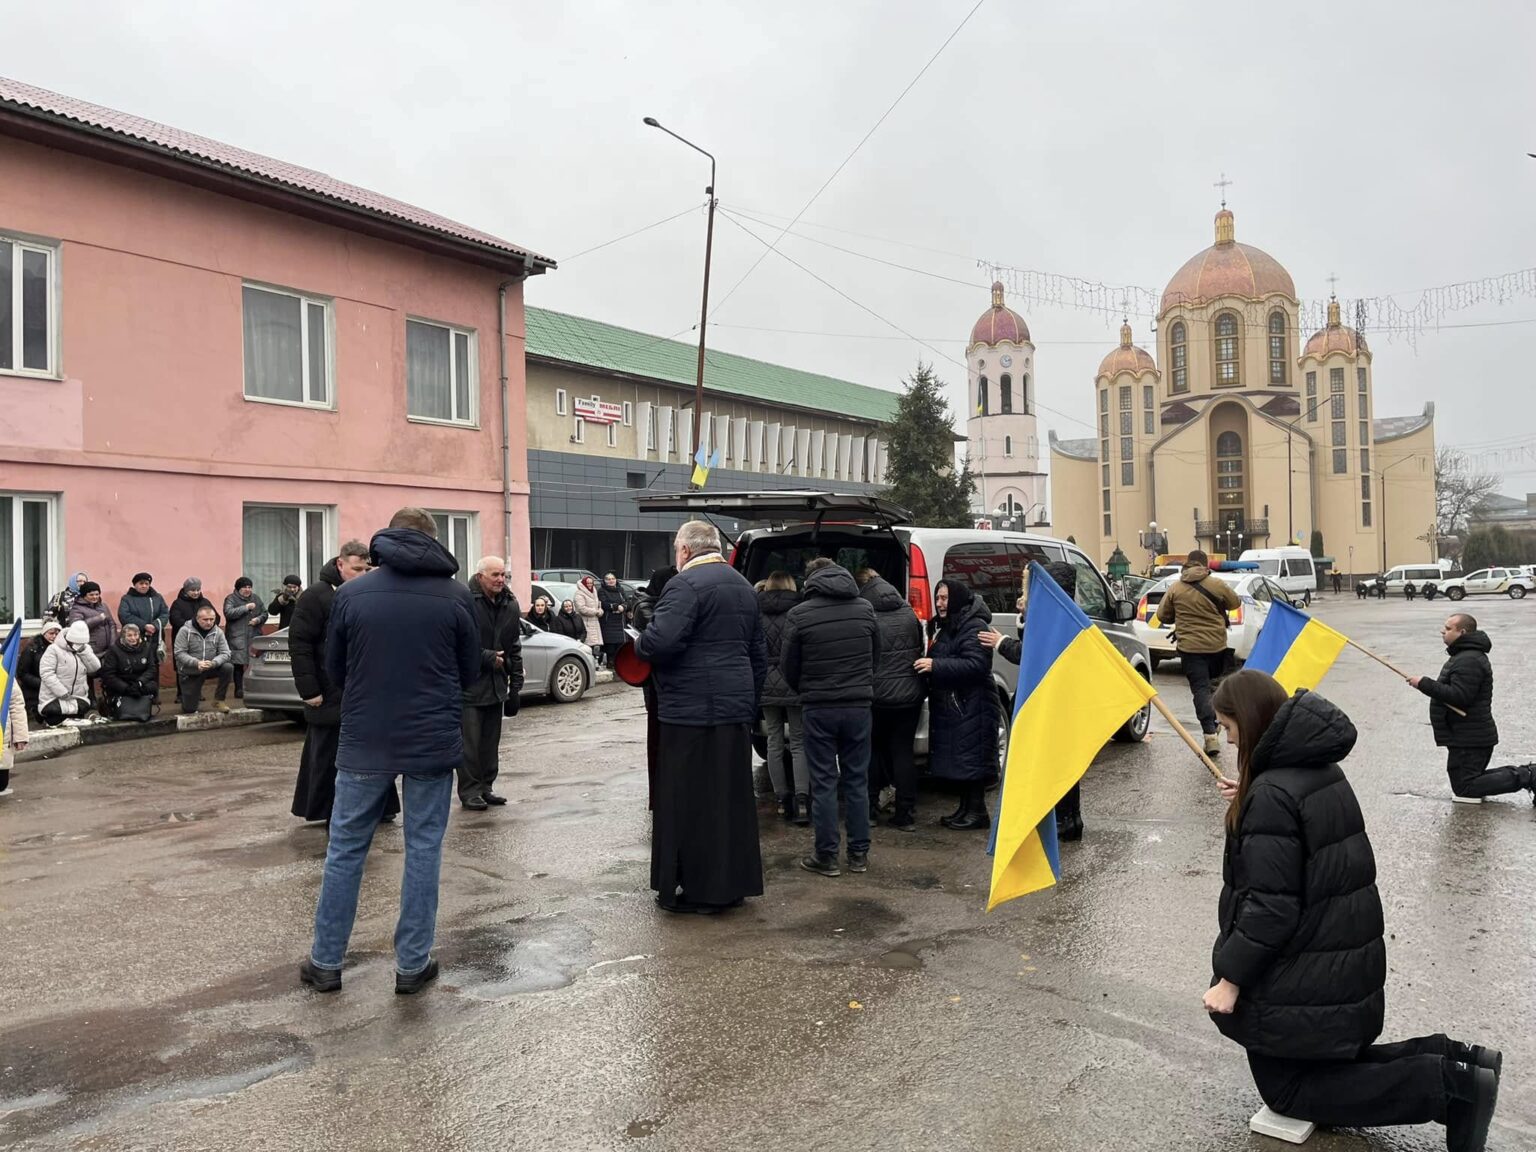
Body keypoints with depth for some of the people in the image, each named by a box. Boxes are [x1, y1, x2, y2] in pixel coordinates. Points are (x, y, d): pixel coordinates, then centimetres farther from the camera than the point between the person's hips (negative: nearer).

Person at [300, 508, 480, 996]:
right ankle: (412, 965, 16)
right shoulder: (455, 595, -5)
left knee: (345, 849, 13)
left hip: (364, 741, 1)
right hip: (433, 742, -1)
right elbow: (470, 672, 3)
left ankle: (325, 962, 23)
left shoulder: (350, 593, -2)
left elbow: (334, 671, 7)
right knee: (423, 849, 9)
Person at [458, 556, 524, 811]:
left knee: (491, 741, 13)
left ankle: (485, 787, 23)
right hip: (470, 684, -7)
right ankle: (469, 791, 7)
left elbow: (514, 647, 15)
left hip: (496, 684, 7)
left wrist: (516, 682, 11)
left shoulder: (510, 605, 9)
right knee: (470, 741, -2)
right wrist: (488, 658, -16)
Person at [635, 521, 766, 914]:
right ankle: (733, 883, 23)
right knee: (732, 796, 14)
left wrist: (639, 645, -4)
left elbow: (660, 641, -26)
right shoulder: (743, 586, 18)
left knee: (687, 799, 1)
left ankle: (693, 889, 8)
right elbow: (758, 656, 23)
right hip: (736, 708, 9)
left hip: (692, 710, -8)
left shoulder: (686, 584, -12)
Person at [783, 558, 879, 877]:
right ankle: (859, 853, 17)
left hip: (818, 707, -3)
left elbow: (788, 665, -2)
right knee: (857, 780, 11)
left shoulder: (800, 614, -8)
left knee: (824, 782, 4)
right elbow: (876, 656, 13)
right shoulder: (865, 609, 4)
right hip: (859, 704, 3)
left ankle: (826, 856, 9)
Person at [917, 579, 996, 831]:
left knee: (970, 758, -6)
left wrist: (936, 665, -27)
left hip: (970, 707, -10)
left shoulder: (975, 627, -13)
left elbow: (975, 665, -24)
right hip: (950, 706, 10)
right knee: (958, 758, 13)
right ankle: (966, 809, 22)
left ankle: (977, 812, 2)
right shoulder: (946, 628, 19)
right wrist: (926, 663, 8)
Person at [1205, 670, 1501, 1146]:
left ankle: (1449, 1087, -2)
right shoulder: (1322, 769, 2)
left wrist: (1230, 978, -18)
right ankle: (1448, 1063, 10)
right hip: (1346, 961, 9)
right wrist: (1249, 803, 18)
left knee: (1285, 1088, 8)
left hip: (1300, 983, -9)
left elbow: (1269, 906, -25)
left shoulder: (1271, 795, -25)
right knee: (1329, 1064, 25)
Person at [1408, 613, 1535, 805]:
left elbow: (1458, 696, -29)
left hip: (1469, 739, -11)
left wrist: (1425, 684, -26)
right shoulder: (1464, 655, 15)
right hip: (1469, 736, 11)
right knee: (1470, 780, 19)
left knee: (1464, 789, -6)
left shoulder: (1469, 661, -21)